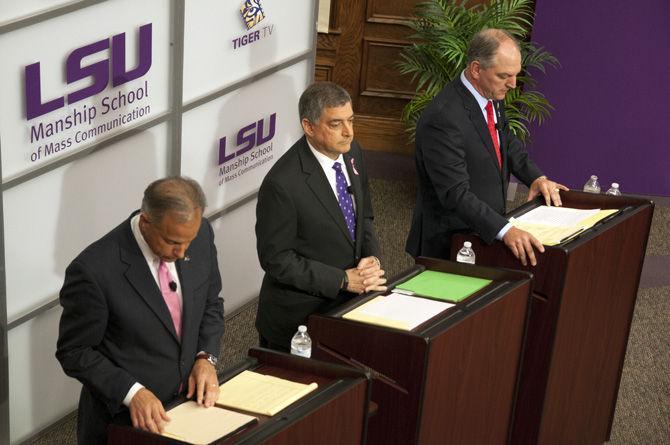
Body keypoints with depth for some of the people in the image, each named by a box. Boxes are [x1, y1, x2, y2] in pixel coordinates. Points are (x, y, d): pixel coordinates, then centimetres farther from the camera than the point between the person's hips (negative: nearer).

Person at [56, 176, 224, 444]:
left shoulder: (200, 233, -10)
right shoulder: (94, 270, -26)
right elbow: (74, 352, -16)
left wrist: (206, 358, -10)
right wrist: (131, 392, -25)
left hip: (191, 401, 5)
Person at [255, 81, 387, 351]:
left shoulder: (352, 152, -3)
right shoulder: (282, 184, -26)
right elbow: (276, 259, -21)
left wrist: (371, 258, -9)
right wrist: (344, 279, -21)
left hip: (346, 305, 7)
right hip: (298, 318, -7)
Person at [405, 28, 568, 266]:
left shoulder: (492, 97, 3)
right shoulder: (442, 119, -25)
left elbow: (508, 142, 22)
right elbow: (455, 193, -27)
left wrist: (536, 177, 5)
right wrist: (505, 230, -36)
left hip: (485, 233, 8)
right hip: (449, 244, -8)